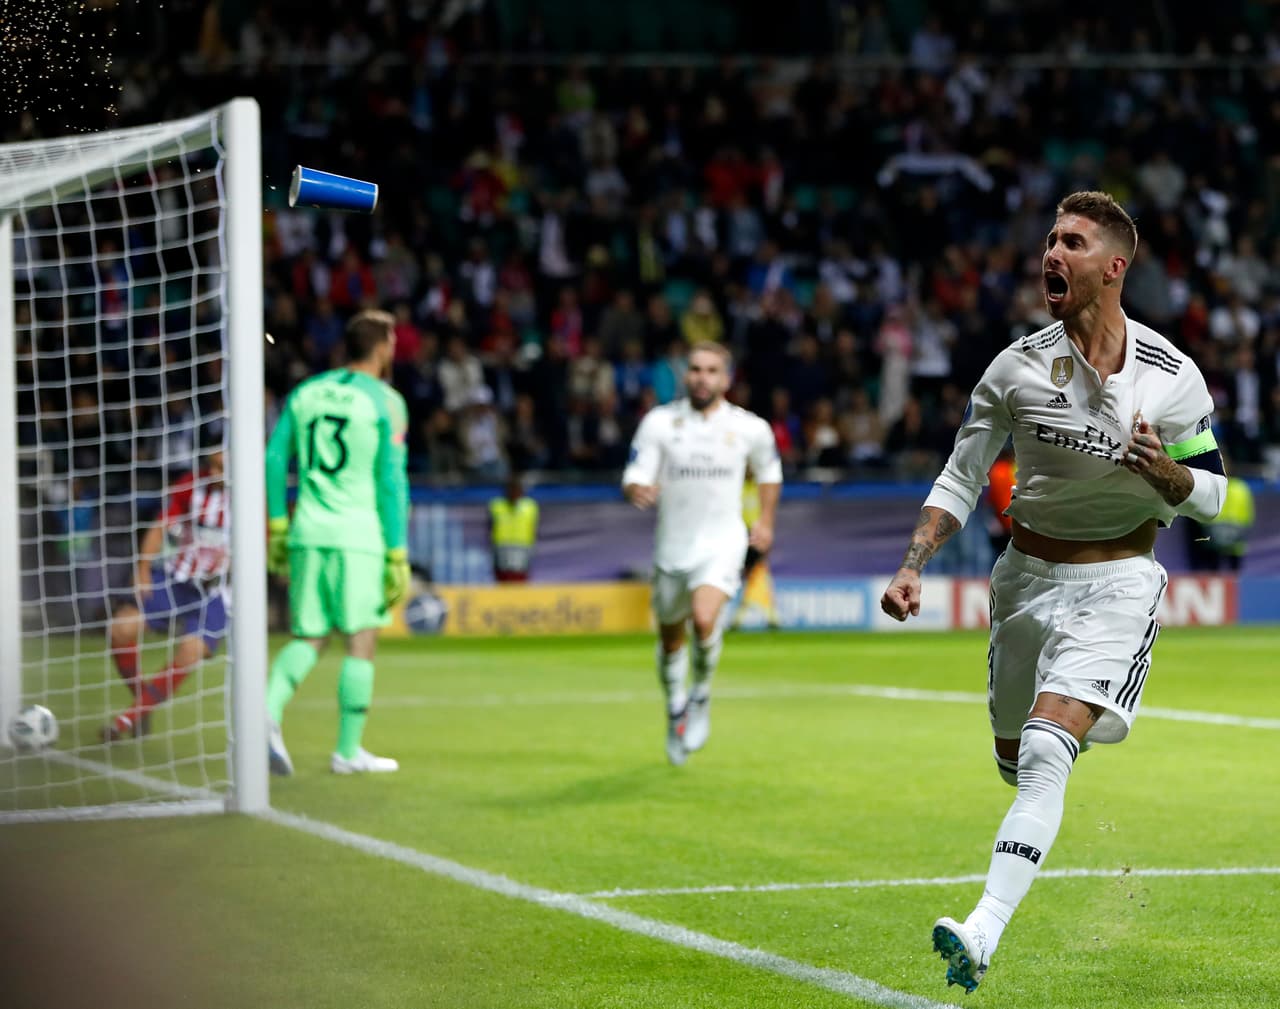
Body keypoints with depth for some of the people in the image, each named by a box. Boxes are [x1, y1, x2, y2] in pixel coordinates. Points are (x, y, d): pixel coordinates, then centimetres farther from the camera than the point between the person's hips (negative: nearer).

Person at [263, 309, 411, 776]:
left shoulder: (306, 392, 10)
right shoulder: (386, 402, -4)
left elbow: (275, 460, 8)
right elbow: (392, 480, -7)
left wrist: (277, 527, 15)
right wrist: (397, 556, -5)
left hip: (307, 532, 5)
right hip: (359, 536, -4)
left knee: (308, 638, 10)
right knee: (361, 641, 3)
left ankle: (269, 709, -16)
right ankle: (348, 751, 5)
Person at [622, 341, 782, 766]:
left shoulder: (750, 428, -1)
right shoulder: (660, 422, -3)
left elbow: (769, 472, 19)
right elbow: (635, 477, -9)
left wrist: (765, 520, 13)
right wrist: (639, 489, -31)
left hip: (721, 543, -2)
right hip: (672, 546, 2)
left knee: (704, 619, -27)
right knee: (670, 638, 13)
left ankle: (701, 694, 1)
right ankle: (676, 710, 40)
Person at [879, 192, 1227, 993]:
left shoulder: (1173, 376, -8)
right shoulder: (1018, 367, -4)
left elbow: (1212, 496, 1)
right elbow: (961, 480, 5)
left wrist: (1164, 471, -21)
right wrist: (912, 564, -7)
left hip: (1117, 587, -4)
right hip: (1028, 577, 4)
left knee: (1046, 754, -22)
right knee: (1015, 761, 14)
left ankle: (984, 934, -30)